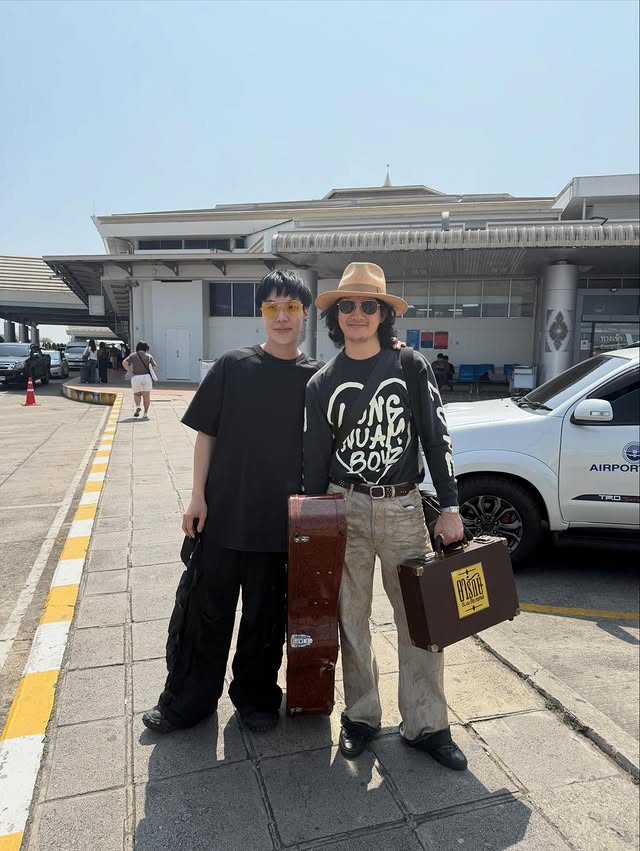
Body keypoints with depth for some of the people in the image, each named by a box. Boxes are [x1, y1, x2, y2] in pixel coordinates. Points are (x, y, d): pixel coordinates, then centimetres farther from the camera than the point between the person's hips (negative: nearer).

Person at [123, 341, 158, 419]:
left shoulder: (133, 355, 10)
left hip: (136, 377, 0)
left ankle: (137, 407, -5)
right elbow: (155, 367, 2)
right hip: (147, 376, 0)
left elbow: (124, 363, -5)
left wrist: (131, 373, -3)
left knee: (137, 394, 21)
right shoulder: (149, 356, 10)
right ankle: (145, 414, 7)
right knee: (147, 396, 10)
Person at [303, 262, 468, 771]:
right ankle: (361, 717, 29)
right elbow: (314, 461, 7)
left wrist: (450, 507, -4)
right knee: (352, 618, 10)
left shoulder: (412, 368, 1)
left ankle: (426, 725, 21)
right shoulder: (322, 384, 4)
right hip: (345, 508, 1)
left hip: (404, 506, -1)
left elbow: (437, 440, 0)